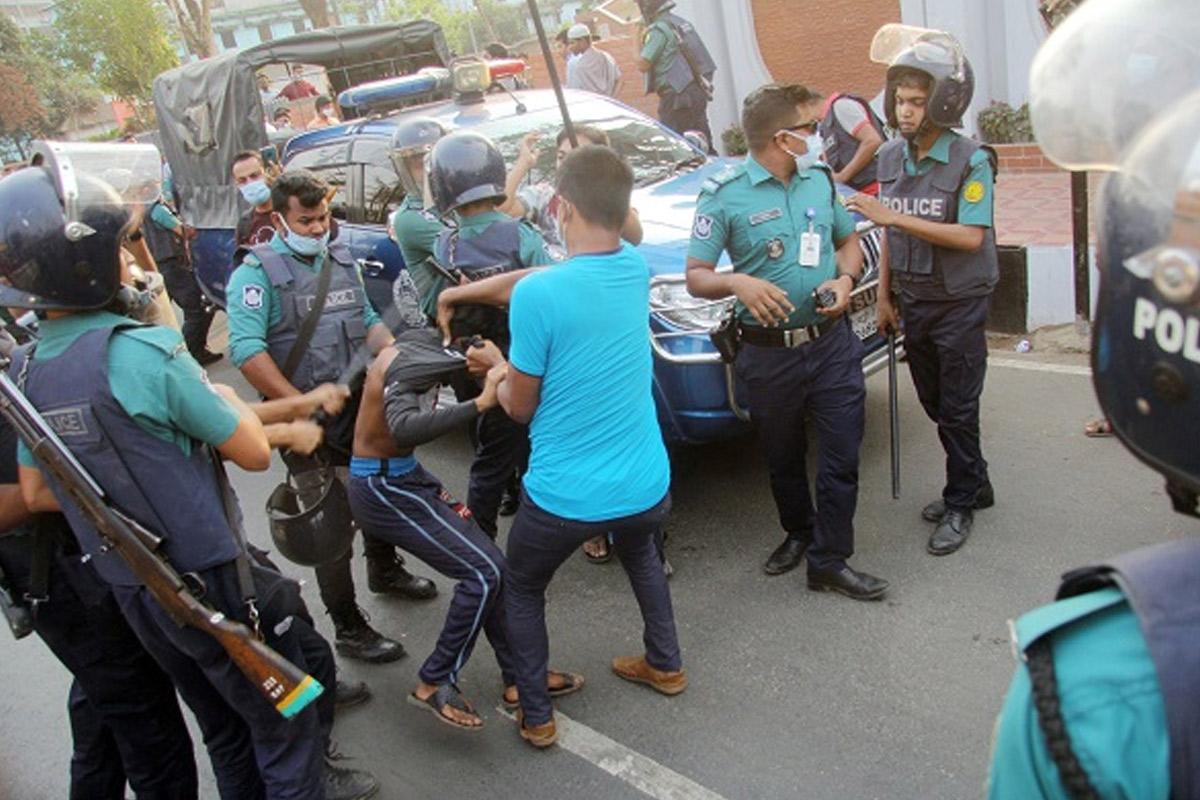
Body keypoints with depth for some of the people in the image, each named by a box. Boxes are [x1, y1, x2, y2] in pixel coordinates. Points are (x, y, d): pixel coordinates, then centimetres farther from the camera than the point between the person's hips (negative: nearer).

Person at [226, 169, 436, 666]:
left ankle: (383, 569, 48)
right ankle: (348, 629, 10)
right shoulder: (259, 272, -12)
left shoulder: (341, 260, 10)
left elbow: (368, 323, 17)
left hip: (362, 405, 7)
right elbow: (246, 349, -23)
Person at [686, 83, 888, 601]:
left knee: (841, 456, 2)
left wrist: (846, 277, -4)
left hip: (832, 343, 3)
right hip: (769, 354, -3)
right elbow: (696, 277, -8)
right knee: (783, 459, 15)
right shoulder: (725, 195, -9)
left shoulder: (821, 179, 6)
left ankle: (829, 560, 15)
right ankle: (798, 533, 40)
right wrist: (737, 283, -29)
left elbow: (849, 240, 18)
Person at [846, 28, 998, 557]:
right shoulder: (890, 158, 4)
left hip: (959, 304, -6)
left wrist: (894, 216, -27)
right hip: (912, 303, 6)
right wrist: (884, 295, 10)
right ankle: (973, 487, 32)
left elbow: (971, 237, -22)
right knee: (935, 406, 15)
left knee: (958, 409, 2)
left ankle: (959, 506, 16)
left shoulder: (970, 160, -14)